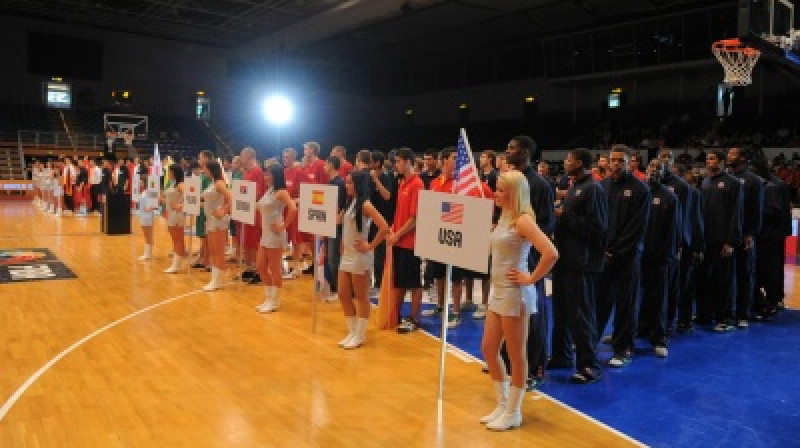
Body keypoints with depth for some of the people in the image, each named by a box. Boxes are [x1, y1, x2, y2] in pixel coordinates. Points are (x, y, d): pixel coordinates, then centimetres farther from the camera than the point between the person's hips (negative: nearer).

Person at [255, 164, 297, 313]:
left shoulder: (281, 192, -14)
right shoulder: (268, 191, 11)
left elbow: (293, 209, -28)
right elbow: (261, 208, 28)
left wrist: (284, 226, -20)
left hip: (275, 235, -9)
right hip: (265, 234, 9)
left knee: (275, 269, 0)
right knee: (260, 266, 12)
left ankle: (275, 301, 12)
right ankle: (269, 298, 24)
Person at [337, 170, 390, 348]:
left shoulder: (365, 205, -14)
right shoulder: (350, 203, 9)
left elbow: (384, 228, -25)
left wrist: (370, 246, -17)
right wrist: (343, 247, 8)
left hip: (360, 257, -8)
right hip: (346, 255, 8)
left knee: (361, 297, 4)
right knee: (343, 296, 11)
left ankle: (360, 335, 14)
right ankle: (352, 332, 23)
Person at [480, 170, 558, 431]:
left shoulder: (523, 220, -17)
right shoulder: (504, 218, 9)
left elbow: (551, 254, -28)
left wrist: (531, 278, -18)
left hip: (515, 293, -9)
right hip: (498, 291, 9)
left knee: (516, 355, 5)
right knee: (488, 349, 14)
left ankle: (513, 412, 19)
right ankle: (502, 405, 29)